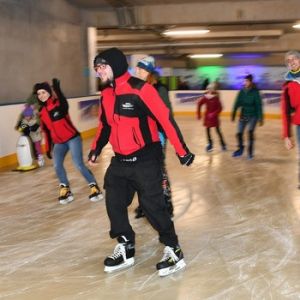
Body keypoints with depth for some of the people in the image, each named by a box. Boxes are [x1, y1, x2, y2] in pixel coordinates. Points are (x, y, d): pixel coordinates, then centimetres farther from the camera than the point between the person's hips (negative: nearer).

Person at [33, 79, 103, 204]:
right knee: (57, 166, -9)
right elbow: (47, 131, 15)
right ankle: (66, 190, 8)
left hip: (72, 138, -6)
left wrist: (57, 89, -51)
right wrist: (48, 148, 16)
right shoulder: (41, 112, 6)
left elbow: (64, 105, -37)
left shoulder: (59, 103, -11)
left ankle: (94, 187, 2)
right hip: (59, 142, 6)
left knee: (79, 164, -12)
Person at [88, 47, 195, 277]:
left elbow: (166, 119, -18)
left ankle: (173, 249, 13)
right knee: (114, 203, 8)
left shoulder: (141, 89, -17)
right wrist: (96, 149, 15)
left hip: (146, 160, -7)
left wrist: (182, 151, -17)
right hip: (120, 161, 8)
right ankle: (125, 248, 25)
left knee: (152, 205, -5)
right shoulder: (106, 95, 7)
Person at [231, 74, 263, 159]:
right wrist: (233, 114, -9)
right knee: (239, 133, 3)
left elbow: (259, 105, -10)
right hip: (243, 115, 4)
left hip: (253, 115, -4)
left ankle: (250, 152, -3)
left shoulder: (255, 92, -11)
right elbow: (237, 103, -3)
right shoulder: (242, 92, -2)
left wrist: (260, 118, -11)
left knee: (250, 132, -17)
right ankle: (240, 149, 27)